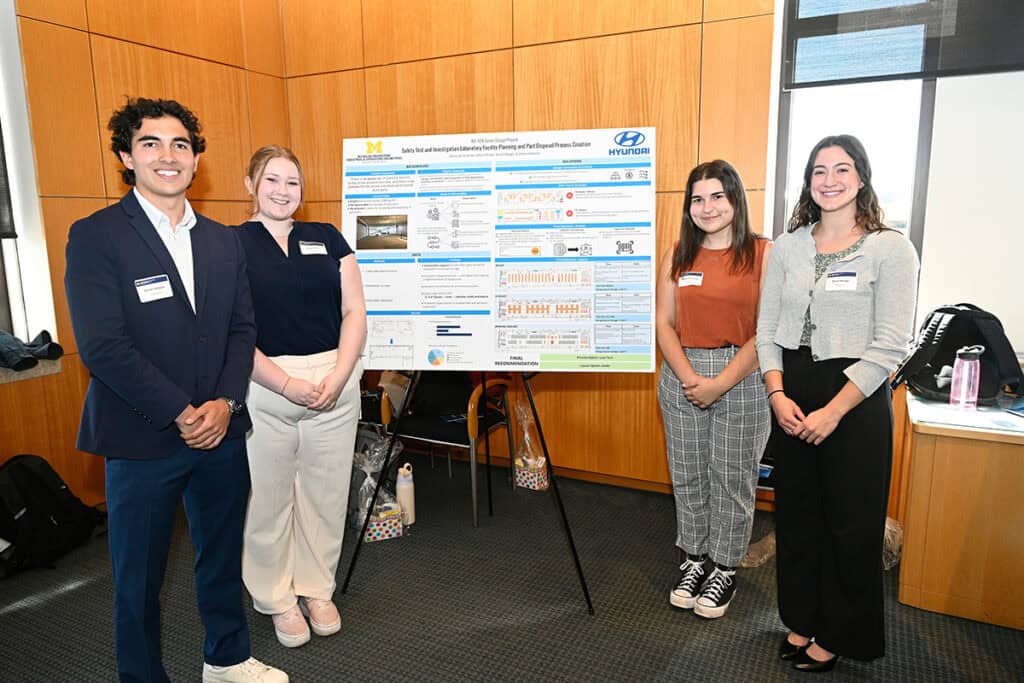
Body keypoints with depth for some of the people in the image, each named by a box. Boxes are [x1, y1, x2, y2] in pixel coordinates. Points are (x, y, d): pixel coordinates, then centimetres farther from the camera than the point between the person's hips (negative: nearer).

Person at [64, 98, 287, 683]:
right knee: (139, 575, 12)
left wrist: (224, 403, -8)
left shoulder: (224, 240, 8)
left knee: (223, 555, 19)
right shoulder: (95, 237, -8)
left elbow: (243, 328, 6)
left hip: (221, 431, 5)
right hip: (141, 438, -4)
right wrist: (181, 414, -16)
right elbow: (102, 346, -15)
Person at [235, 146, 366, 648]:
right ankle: (278, 599, 29)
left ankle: (317, 590, 31)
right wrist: (288, 384, -16)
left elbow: (354, 310, 4)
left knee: (326, 493, 11)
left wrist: (338, 376, -10)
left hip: (335, 384, 3)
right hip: (264, 388, -2)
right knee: (267, 498, 8)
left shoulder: (327, 238, 9)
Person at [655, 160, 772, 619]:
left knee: (732, 478, 7)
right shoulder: (678, 256, 7)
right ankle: (695, 560, 31)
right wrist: (689, 376, -11)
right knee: (687, 475, 12)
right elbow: (664, 323, 3)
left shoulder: (764, 254, -4)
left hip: (742, 378, -3)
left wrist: (720, 383, -15)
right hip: (682, 376, 4)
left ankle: (725, 569, 26)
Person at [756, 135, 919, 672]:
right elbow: (766, 329, 6)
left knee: (850, 522, 8)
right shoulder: (788, 246, 6)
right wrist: (777, 394, -7)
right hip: (791, 395, 4)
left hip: (856, 398, -3)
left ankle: (837, 635, 28)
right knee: (795, 512, 13)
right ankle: (800, 620, 33)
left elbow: (889, 345, -11)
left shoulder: (890, 249, -6)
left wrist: (833, 410, -17)